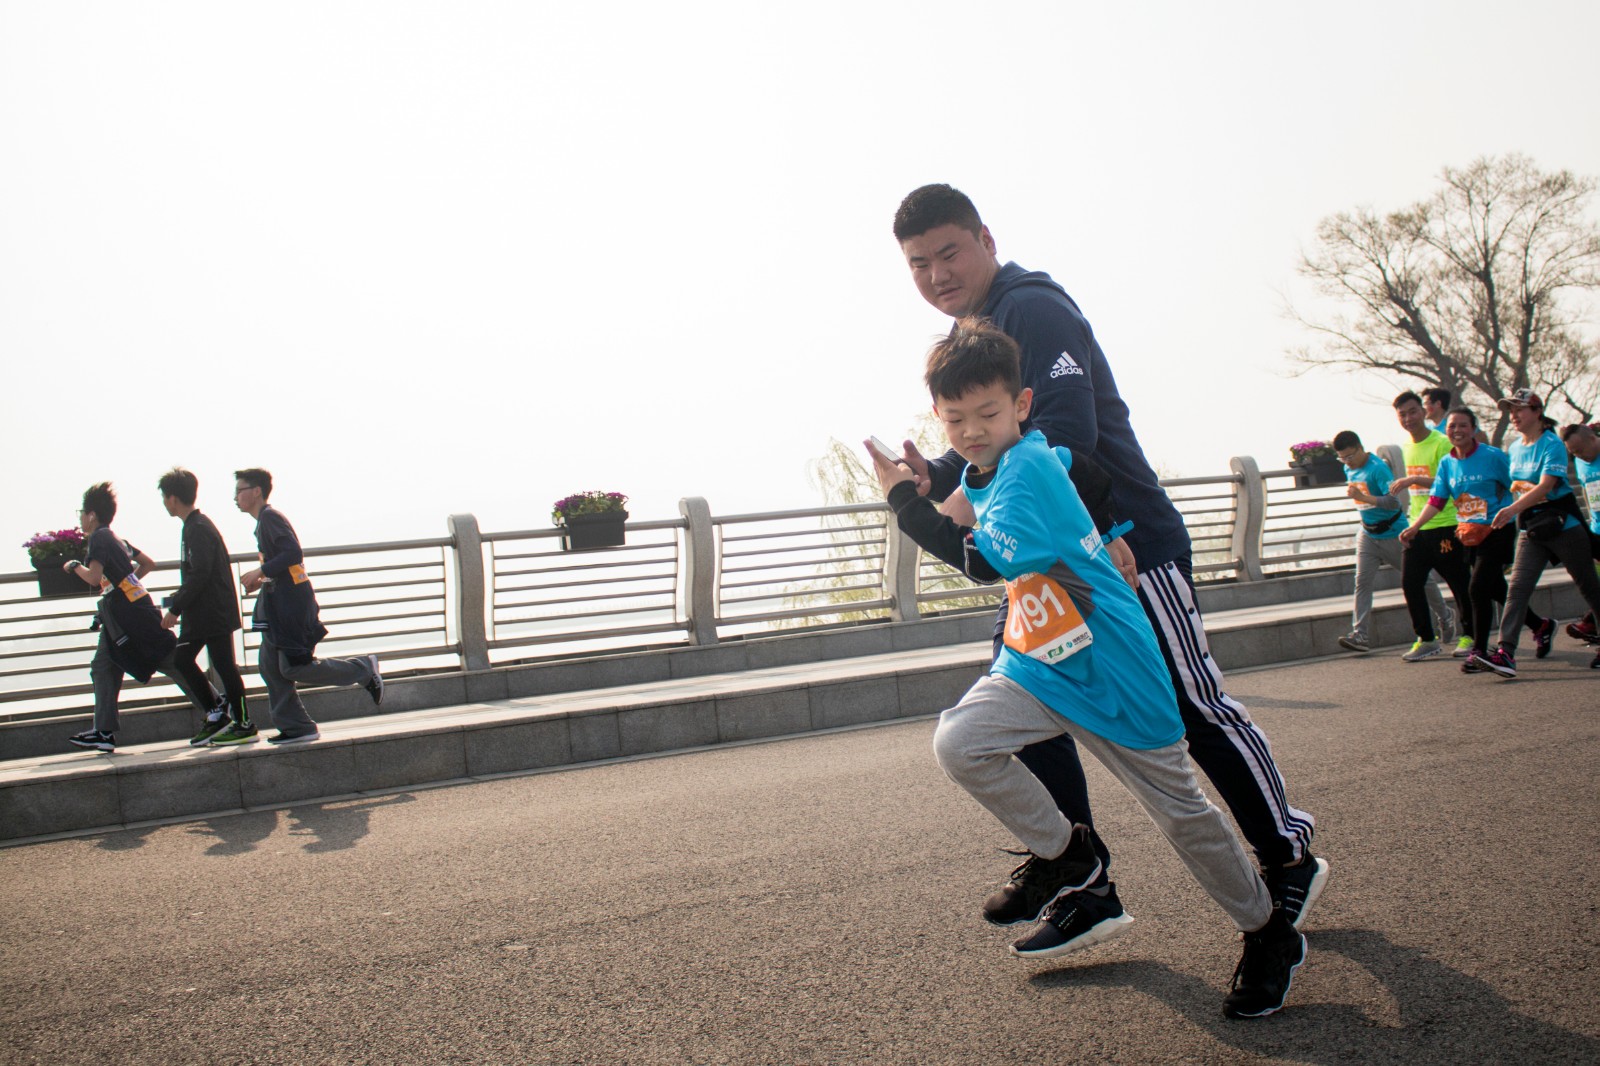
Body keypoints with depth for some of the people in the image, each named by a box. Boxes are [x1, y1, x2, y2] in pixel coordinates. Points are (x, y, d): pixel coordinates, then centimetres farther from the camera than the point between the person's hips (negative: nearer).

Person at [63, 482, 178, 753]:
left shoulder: (99, 538, -10)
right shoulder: (115, 539, 18)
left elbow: (94, 577, -22)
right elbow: (149, 563, 23)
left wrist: (74, 565, -4)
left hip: (130, 614, -10)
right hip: (120, 617, 10)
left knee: (171, 662, -7)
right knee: (103, 667, 8)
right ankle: (104, 732, 6)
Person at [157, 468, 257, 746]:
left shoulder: (198, 529, -16)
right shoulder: (194, 526, 14)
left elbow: (199, 575, -22)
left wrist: (175, 608, -18)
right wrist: (181, 596, 16)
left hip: (214, 613, -10)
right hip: (199, 613, 10)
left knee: (224, 665, -4)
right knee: (181, 659, 12)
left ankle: (244, 725, 3)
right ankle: (217, 714, 16)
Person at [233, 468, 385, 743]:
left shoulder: (271, 517, -11)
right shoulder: (264, 520, 19)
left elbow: (293, 553, -22)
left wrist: (260, 572, -18)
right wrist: (261, 581, 12)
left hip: (292, 604, -10)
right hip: (279, 605, 10)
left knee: (294, 667, -10)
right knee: (271, 665, 6)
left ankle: (363, 669, 3)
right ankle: (295, 726, 9)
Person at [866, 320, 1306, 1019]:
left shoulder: (1028, 470, -24)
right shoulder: (981, 471, 3)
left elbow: (988, 560, -38)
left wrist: (904, 498, -29)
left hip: (1112, 674, -7)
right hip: (1037, 662, 8)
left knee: (1181, 813, 4)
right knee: (958, 742, -14)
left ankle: (1271, 938, 29)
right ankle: (1075, 874, 6)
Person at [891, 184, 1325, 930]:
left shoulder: (1033, 310, -17)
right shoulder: (967, 334, 14)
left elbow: (1067, 435, -28)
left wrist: (977, 501, -26)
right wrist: (934, 477, -3)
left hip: (1131, 546, -9)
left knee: (1194, 707, 0)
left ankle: (1291, 859, 18)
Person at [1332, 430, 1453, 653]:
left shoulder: (1378, 468, -22)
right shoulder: (1349, 470, 4)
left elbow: (1394, 501, -31)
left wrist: (1363, 497, -38)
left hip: (1393, 533, -6)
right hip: (1368, 534, 6)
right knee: (1362, 581, -8)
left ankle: (1444, 617, 31)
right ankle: (1360, 634, -13)